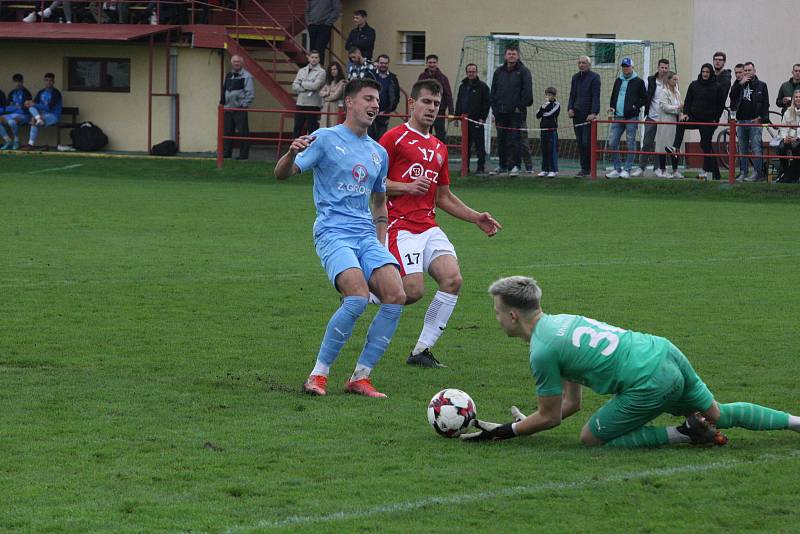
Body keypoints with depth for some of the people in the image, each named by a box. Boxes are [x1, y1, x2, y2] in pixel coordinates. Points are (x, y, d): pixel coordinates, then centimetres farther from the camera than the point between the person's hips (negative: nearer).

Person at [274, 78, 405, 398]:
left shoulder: (378, 152, 19)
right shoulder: (326, 139, 2)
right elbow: (282, 174, -5)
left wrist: (381, 245, 20)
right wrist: (292, 154, -27)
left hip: (367, 236, 6)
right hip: (333, 233, -6)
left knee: (396, 297, -14)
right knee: (358, 296, -27)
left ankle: (360, 377, -5)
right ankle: (318, 374, -15)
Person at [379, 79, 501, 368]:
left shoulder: (439, 148, 20)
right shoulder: (395, 138, -3)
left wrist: (476, 218, 16)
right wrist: (407, 187, -17)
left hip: (429, 228, 7)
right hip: (400, 226, -7)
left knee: (452, 279, -13)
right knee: (413, 291, -18)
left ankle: (422, 350, -4)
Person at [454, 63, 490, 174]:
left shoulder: (482, 86, -2)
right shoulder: (463, 87, 16)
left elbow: (486, 103, -5)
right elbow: (458, 103, 22)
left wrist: (482, 118, -12)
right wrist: (457, 116, 13)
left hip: (477, 120, -6)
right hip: (465, 120, 6)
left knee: (479, 145, -4)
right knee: (466, 145, 8)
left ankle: (481, 167, -1)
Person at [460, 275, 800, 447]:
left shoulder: (542, 352, -9)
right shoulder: (559, 322, 20)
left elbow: (549, 417, 1)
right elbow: (571, 403, 25)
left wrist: (502, 432, 9)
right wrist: (523, 423, 24)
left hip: (651, 384, -9)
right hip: (666, 352, 9)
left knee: (592, 438, 5)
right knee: (718, 415, 27)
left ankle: (685, 434, -4)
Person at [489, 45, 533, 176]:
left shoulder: (523, 72, -1)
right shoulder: (499, 72, 12)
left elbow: (527, 91, -6)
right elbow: (493, 92, 14)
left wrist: (520, 106, -10)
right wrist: (495, 109, 6)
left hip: (516, 112, -5)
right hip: (501, 113, 5)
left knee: (515, 139, -6)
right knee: (501, 140, 9)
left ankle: (514, 166, -2)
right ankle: (502, 165, 17)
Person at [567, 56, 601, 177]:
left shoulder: (594, 77, -3)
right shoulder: (575, 77, 17)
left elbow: (596, 97, -9)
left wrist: (593, 113, -18)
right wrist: (570, 108, 3)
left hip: (588, 115, -6)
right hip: (577, 115, 6)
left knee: (586, 143, -9)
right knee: (580, 143, 4)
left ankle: (586, 168, -2)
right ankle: (584, 168, 9)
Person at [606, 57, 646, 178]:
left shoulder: (638, 82, 1)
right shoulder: (618, 81, 17)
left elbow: (644, 99, 2)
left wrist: (635, 106, -12)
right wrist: (611, 107, 10)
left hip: (631, 118, -5)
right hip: (618, 117, 6)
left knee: (630, 144, -1)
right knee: (612, 143, 1)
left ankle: (627, 170, 4)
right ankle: (617, 169, 9)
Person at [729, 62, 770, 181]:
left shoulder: (761, 86, 7)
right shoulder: (740, 85, 15)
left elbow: (765, 104, 3)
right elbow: (732, 96, -1)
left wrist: (761, 118, -9)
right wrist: (740, 83, -9)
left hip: (755, 121, -4)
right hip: (741, 121, 4)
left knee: (756, 148, -10)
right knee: (742, 149, 6)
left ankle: (757, 172, -9)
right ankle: (743, 172, 9)